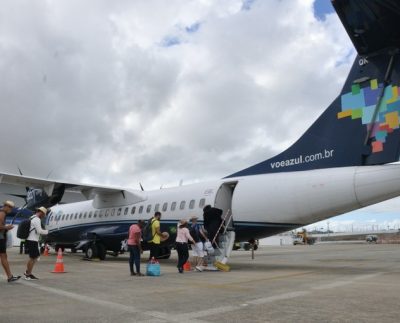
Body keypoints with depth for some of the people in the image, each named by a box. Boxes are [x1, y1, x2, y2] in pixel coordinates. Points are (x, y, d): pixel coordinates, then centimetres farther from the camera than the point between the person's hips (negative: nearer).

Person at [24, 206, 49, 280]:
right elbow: (39, 231, -18)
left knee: (36, 256, 16)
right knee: (33, 258, -2)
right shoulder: (37, 219, -15)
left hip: (31, 240, 10)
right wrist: (47, 231, -3)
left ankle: (27, 272, 21)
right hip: (32, 241, -10)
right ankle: (28, 275, 8)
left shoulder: (32, 218, 16)